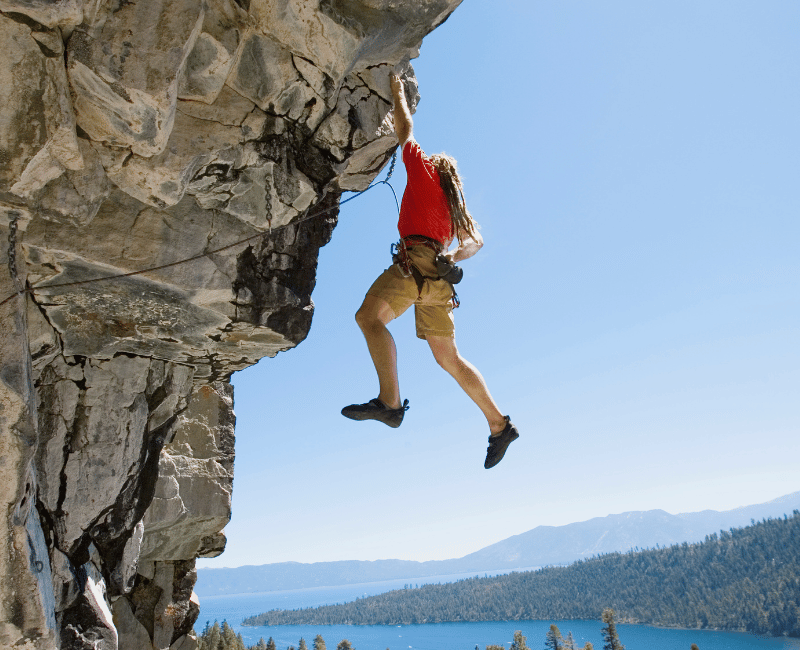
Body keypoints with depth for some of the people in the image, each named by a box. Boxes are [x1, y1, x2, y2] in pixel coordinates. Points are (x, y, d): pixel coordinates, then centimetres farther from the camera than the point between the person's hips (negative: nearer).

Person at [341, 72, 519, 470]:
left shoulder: (424, 172, 15)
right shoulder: (453, 204, 31)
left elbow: (405, 131, 20)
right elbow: (476, 240, 28)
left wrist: (397, 92, 35)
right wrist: (453, 257, 11)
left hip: (417, 257, -8)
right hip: (438, 270, 8)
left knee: (369, 315, -24)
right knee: (449, 358, 9)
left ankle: (390, 402, -41)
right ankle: (499, 425, 9)